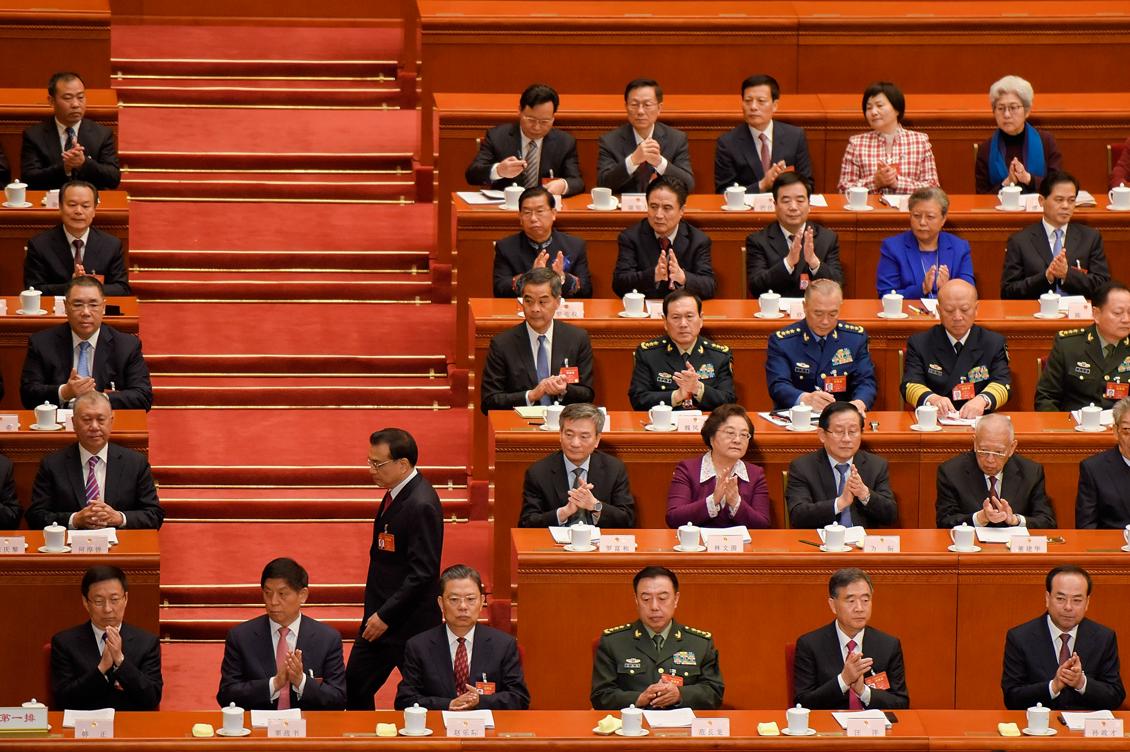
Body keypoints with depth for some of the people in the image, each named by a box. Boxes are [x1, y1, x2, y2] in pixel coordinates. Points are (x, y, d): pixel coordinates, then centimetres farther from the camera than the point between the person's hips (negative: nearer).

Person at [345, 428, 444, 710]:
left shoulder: (421, 505, -22)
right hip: (380, 614, 10)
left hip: (409, 622, -10)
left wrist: (386, 615, -21)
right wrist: (375, 611, 14)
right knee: (355, 685, 12)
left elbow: (422, 572, -24)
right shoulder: (396, 493, 7)